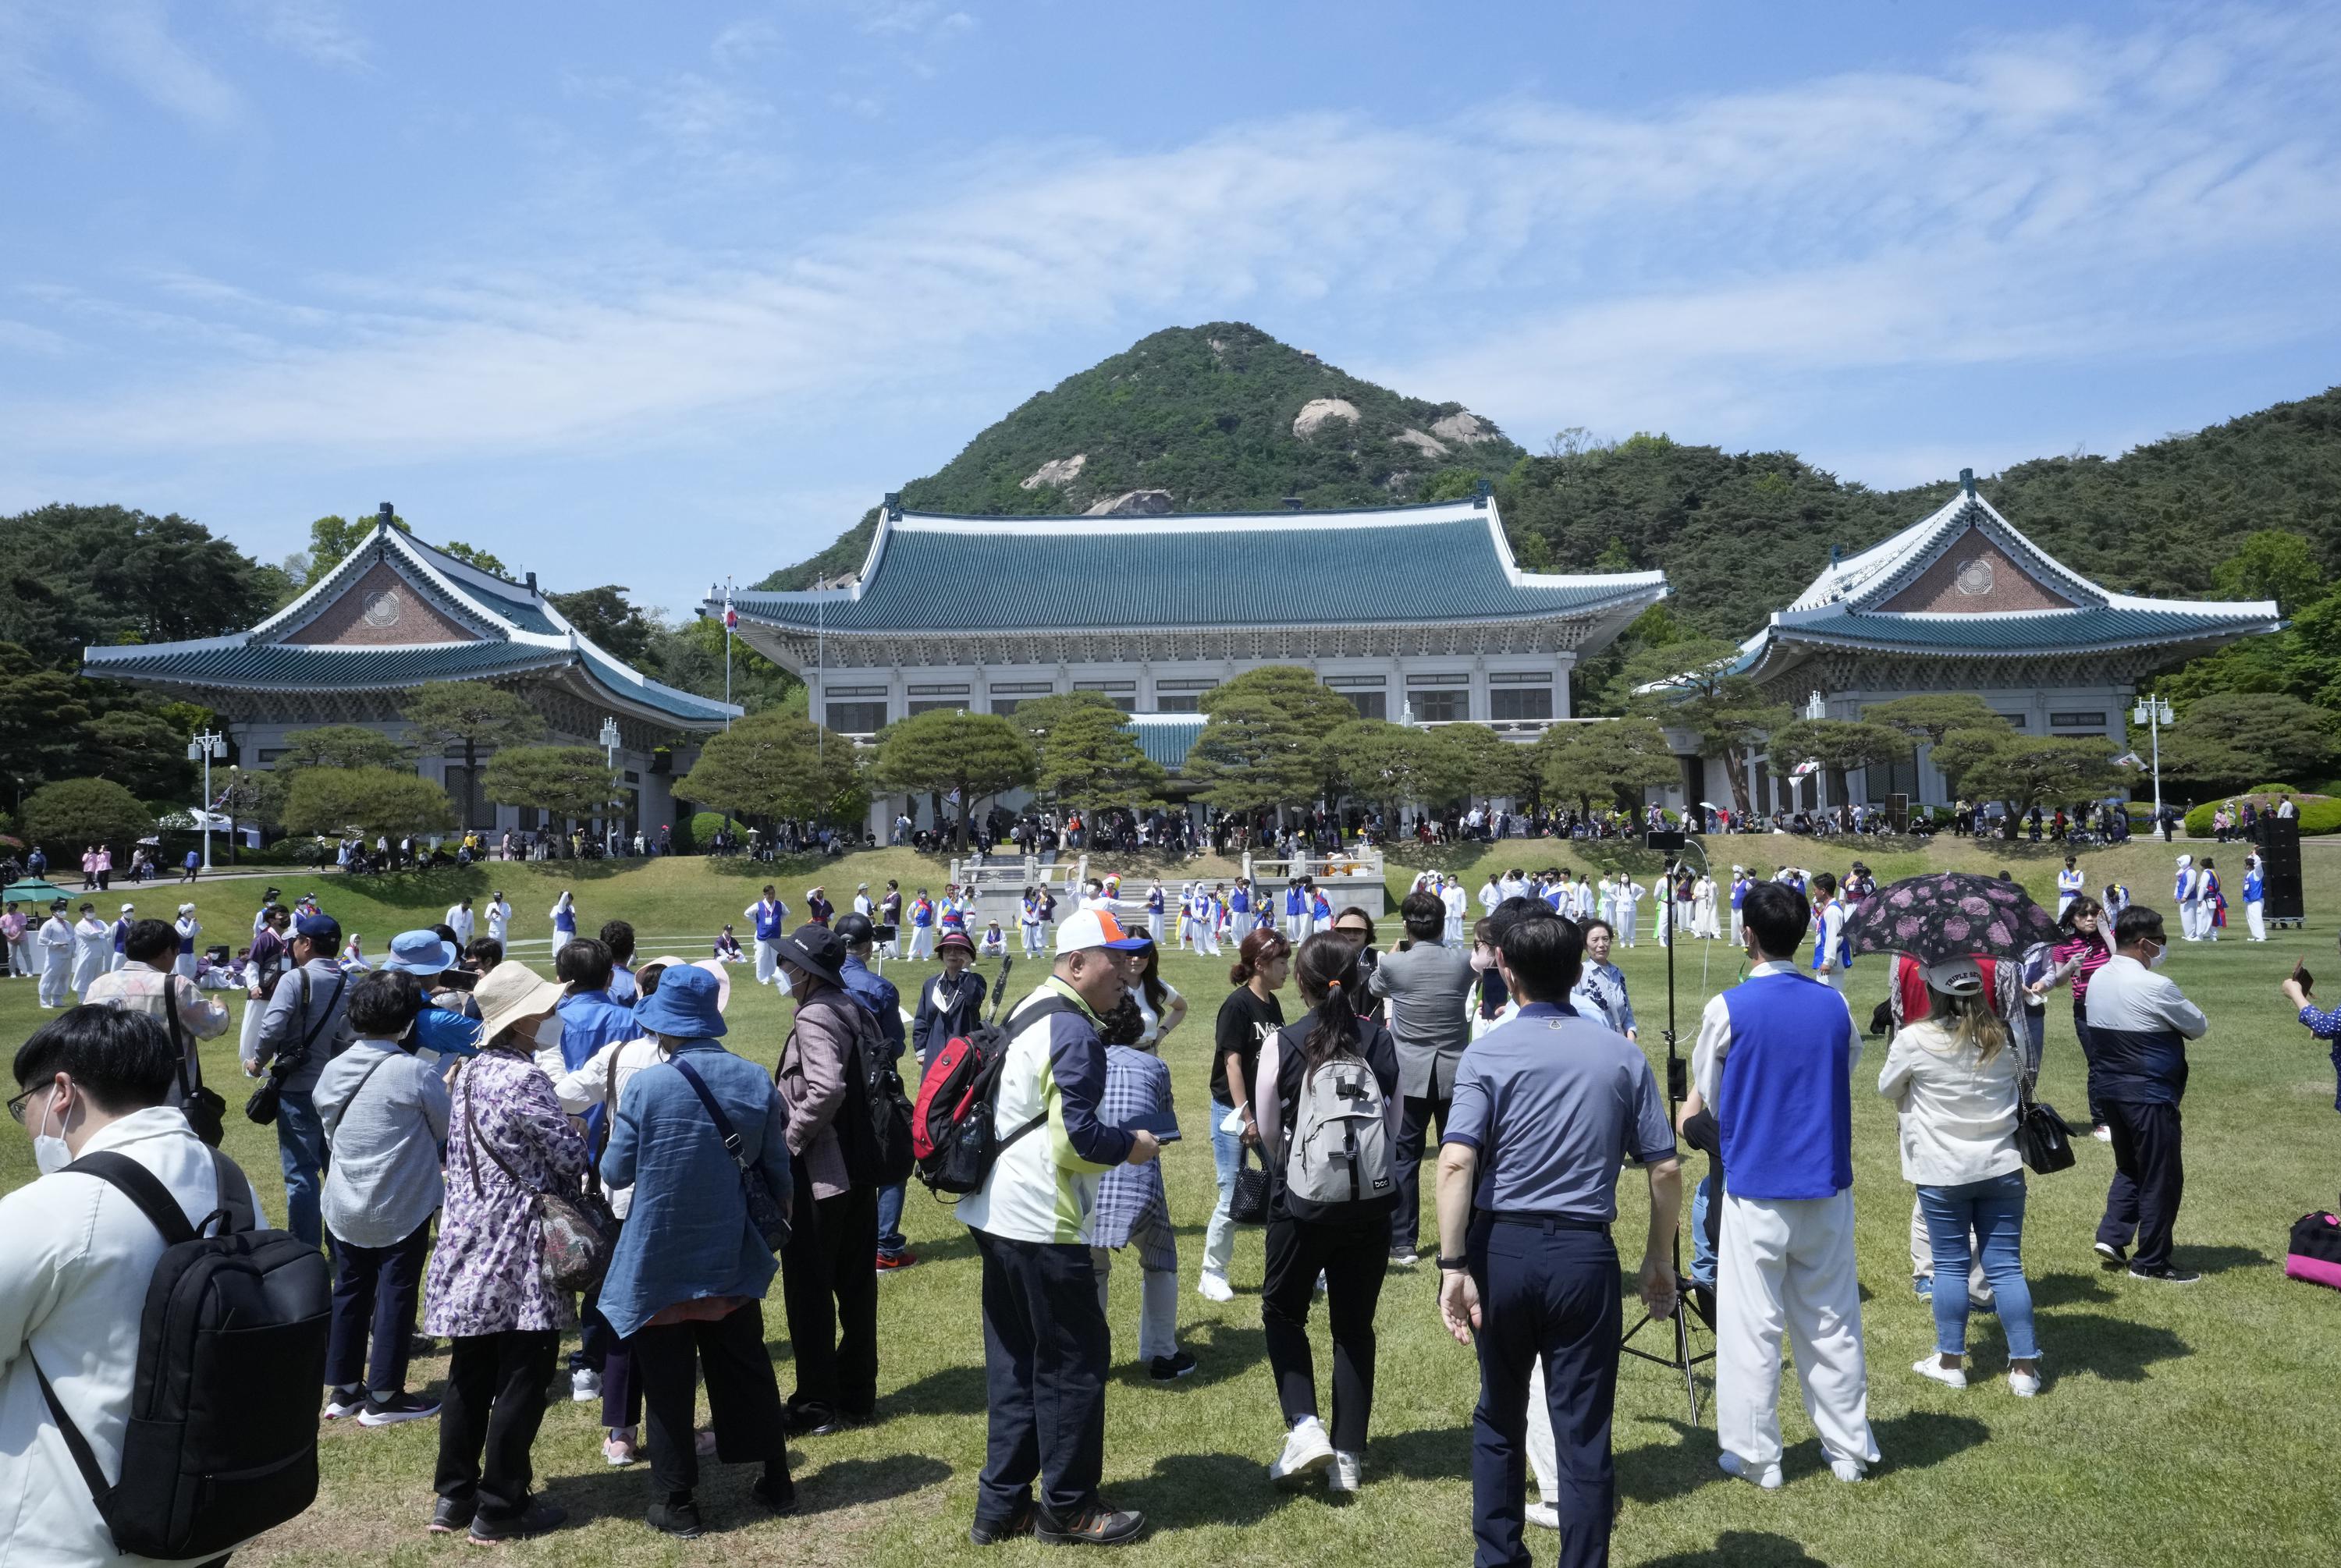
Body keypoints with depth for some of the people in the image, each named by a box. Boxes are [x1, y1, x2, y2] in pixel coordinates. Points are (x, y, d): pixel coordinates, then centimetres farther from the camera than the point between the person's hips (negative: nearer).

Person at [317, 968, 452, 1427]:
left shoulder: (333, 1070, -1)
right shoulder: (415, 1072, -19)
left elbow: (329, 1134, 11)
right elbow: (446, 1129, -6)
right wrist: (440, 1090, 11)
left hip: (345, 1207, 6)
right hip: (402, 1207, -6)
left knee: (349, 1290, 16)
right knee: (396, 1294, 4)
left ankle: (343, 1388, 26)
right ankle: (383, 1397, 10)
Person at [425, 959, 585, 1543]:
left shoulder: (470, 1073, 8)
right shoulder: (524, 1079, -18)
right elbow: (573, 1158, -13)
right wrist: (579, 1145, 9)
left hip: (470, 1243, 8)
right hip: (519, 1252, -8)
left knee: (470, 1375, 16)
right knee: (520, 1382, 3)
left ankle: (455, 1496, 25)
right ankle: (500, 1509, 10)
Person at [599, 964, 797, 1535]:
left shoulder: (645, 1086, -17)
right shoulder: (757, 1081, -6)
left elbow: (615, 1172, -7)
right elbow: (777, 1173, 1)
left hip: (659, 1259, -4)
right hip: (732, 1256, 4)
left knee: (668, 1384, 9)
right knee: (747, 1369, 18)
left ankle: (677, 1504, 19)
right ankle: (775, 1482, 28)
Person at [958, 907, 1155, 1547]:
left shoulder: (1030, 1013, 13)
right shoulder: (1074, 1032, -19)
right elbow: (1076, 1139, -23)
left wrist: (1114, 1139, 15)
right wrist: (1131, 1147, -6)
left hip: (998, 1214, 10)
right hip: (1043, 1225, -10)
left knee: (1013, 1361, 15)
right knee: (1074, 1362, 3)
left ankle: (1001, 1505, 23)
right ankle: (1067, 1509, 15)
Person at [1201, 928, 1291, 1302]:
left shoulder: (1273, 1005, 7)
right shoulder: (1237, 1005, -15)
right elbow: (1232, 1062, -17)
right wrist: (1245, 1118, -19)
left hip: (1269, 1110, 7)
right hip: (1234, 1112, -7)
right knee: (1233, 1197, 0)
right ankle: (1211, 1275, 15)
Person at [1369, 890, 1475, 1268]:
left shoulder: (1393, 964, -11)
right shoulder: (1463, 960, -7)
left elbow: (1374, 988, 12)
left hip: (1410, 1074, -2)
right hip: (1455, 1072, 2)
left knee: (1405, 1157, 6)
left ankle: (1402, 1243, 8)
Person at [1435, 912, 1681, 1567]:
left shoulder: (1487, 1052, -5)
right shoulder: (1623, 1054, 2)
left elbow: (1455, 1161, -16)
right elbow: (1666, 1169, 1)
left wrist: (1453, 1265, -15)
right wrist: (1660, 1260, 13)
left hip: (1502, 1249, 0)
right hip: (1584, 1253, 0)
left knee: (1499, 1417, 20)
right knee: (1583, 1431, 7)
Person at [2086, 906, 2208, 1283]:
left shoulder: (2098, 979, 4)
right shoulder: (2155, 987, -20)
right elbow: (2199, 1027, -6)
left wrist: (2164, 1025, 5)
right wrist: (2177, 1023, 12)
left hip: (2107, 1089, 8)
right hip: (2148, 1095, -8)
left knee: (2129, 1167, 23)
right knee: (2161, 1178, 5)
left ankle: (2111, 1238, 15)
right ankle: (2150, 1263, 13)